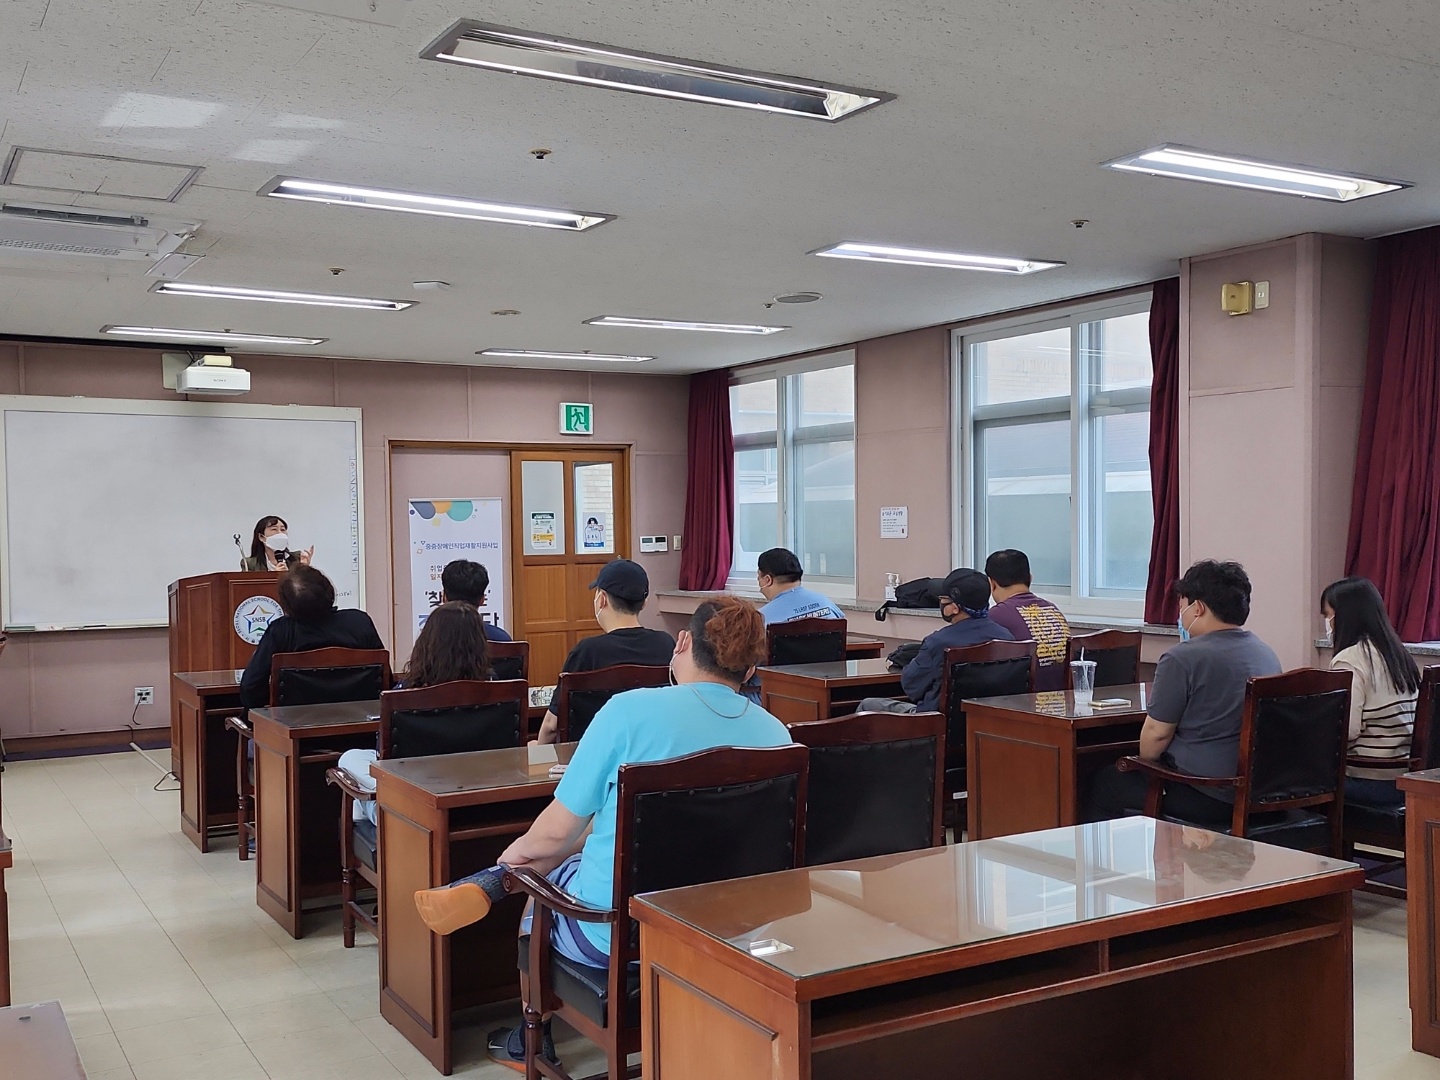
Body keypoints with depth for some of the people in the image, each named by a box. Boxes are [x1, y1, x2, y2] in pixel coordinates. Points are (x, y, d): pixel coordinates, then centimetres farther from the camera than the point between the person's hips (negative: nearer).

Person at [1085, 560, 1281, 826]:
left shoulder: (1183, 659, -17)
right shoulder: (1268, 655, 8)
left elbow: (1156, 733, -11)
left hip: (1206, 797, -8)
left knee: (1104, 782, 12)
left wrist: (1145, 765, 7)